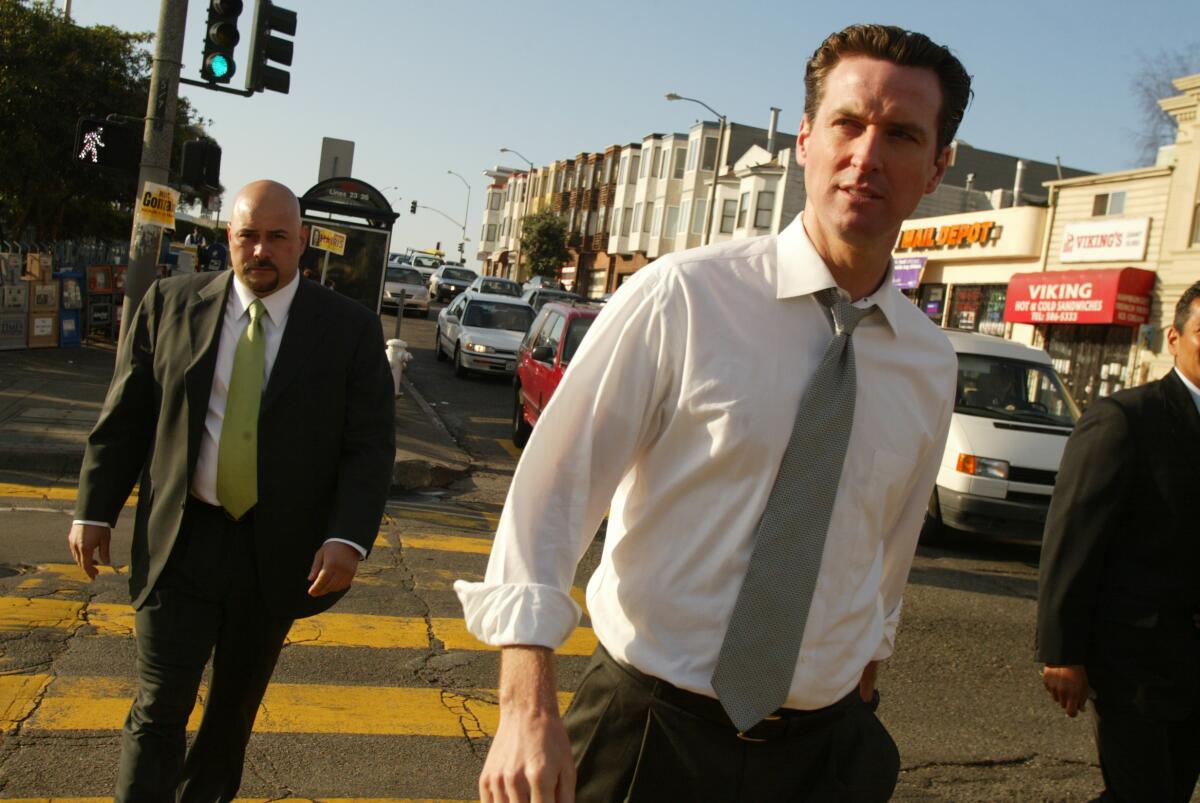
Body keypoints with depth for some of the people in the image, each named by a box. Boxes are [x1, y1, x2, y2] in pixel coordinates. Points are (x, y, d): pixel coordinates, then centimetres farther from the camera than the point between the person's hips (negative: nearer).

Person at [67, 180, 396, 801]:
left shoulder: (350, 329, -5)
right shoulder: (171, 304, 0)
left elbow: (371, 446, -7)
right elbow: (124, 416, 5)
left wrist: (348, 539, -18)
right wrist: (94, 509, 4)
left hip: (278, 552, 0)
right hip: (181, 539, 0)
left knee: (236, 703, 18)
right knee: (160, 709, 0)